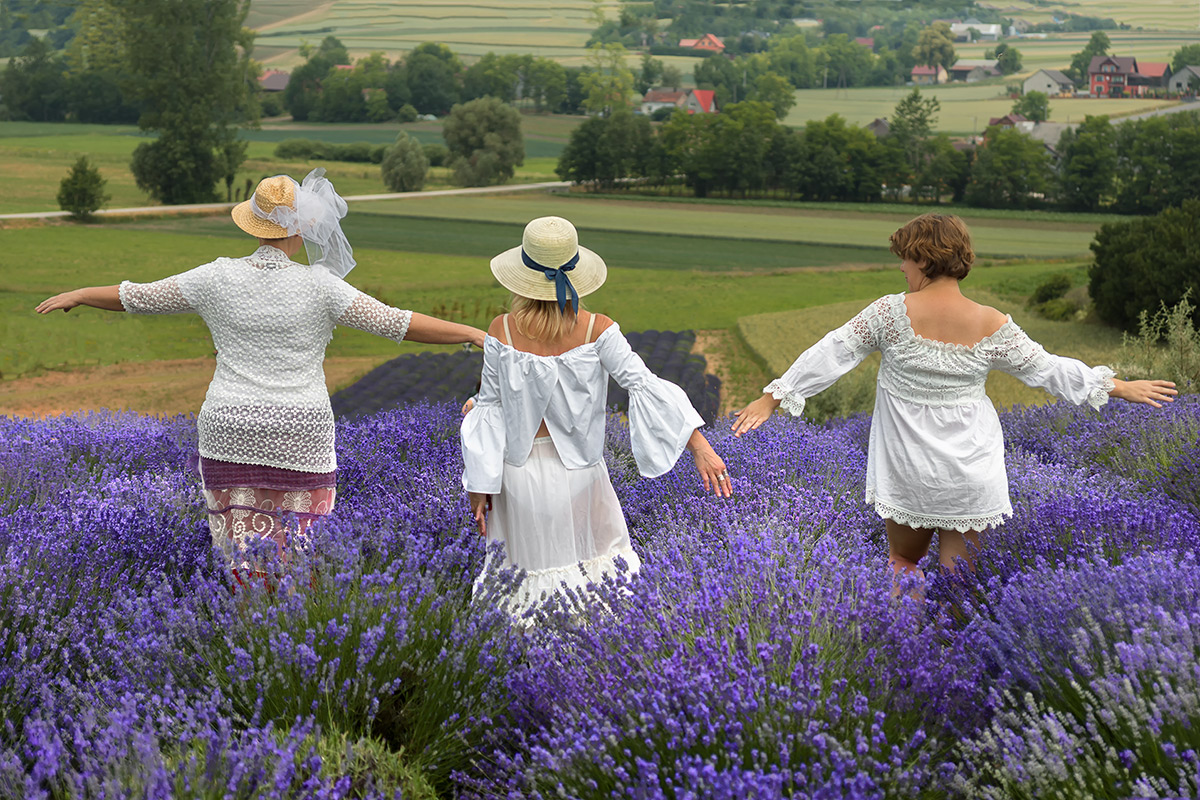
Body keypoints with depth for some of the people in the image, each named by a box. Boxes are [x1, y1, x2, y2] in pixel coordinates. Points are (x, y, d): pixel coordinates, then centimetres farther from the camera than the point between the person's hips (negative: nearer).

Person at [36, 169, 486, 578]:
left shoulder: (219, 279, -2)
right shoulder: (319, 287, -9)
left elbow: (136, 297, 9)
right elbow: (397, 323, -10)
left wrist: (78, 295, 26)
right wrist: (473, 334, -4)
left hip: (230, 434, 2)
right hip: (300, 435, -2)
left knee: (241, 549, 9)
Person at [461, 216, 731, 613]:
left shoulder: (501, 332, -12)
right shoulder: (597, 330, -13)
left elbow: (490, 406, -6)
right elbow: (643, 384, -20)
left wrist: (479, 485, 0)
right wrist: (700, 445, -21)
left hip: (521, 473, 0)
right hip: (579, 473, 1)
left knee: (524, 574, 14)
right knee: (593, 558, 21)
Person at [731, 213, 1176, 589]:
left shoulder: (891, 313, -13)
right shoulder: (993, 326, -7)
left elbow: (831, 355, -8)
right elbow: (1045, 369, 3)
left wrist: (774, 397, 2)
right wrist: (1122, 388, 16)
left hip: (908, 472, -1)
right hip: (972, 476, 1)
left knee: (903, 561, 21)